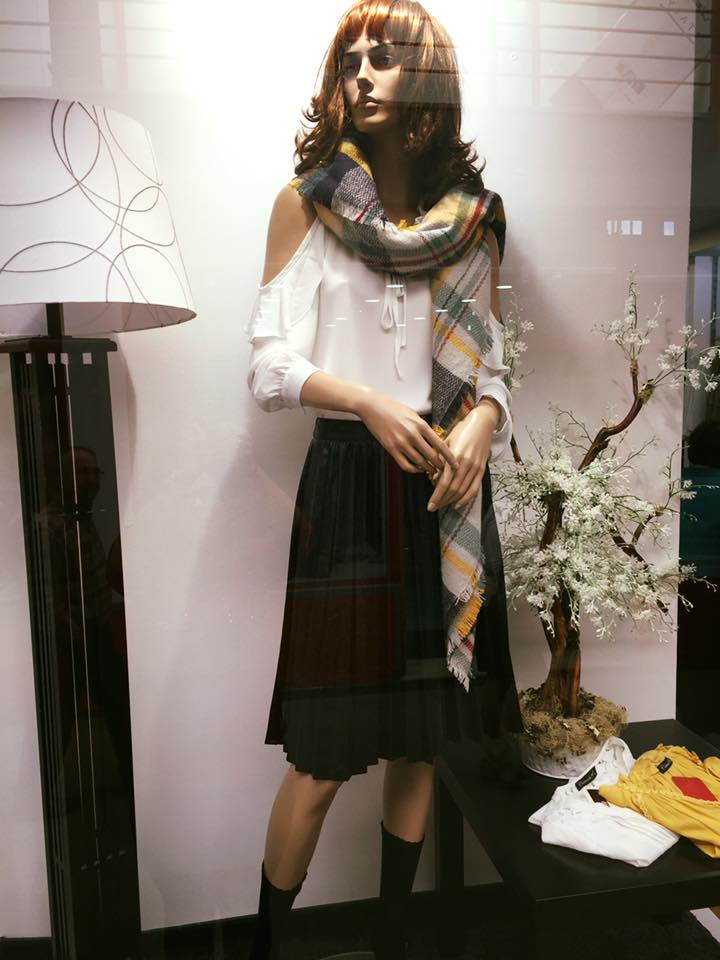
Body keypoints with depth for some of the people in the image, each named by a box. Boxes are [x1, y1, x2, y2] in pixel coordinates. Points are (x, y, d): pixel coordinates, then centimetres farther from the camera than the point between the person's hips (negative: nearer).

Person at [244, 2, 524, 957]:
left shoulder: (474, 214, 12)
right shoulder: (307, 199, 4)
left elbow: (490, 358, 12)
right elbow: (270, 361, -2)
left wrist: (481, 420, -9)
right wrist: (369, 402, -17)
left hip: (448, 486, 3)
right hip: (348, 481, -3)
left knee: (420, 734, 12)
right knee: (324, 753, 0)